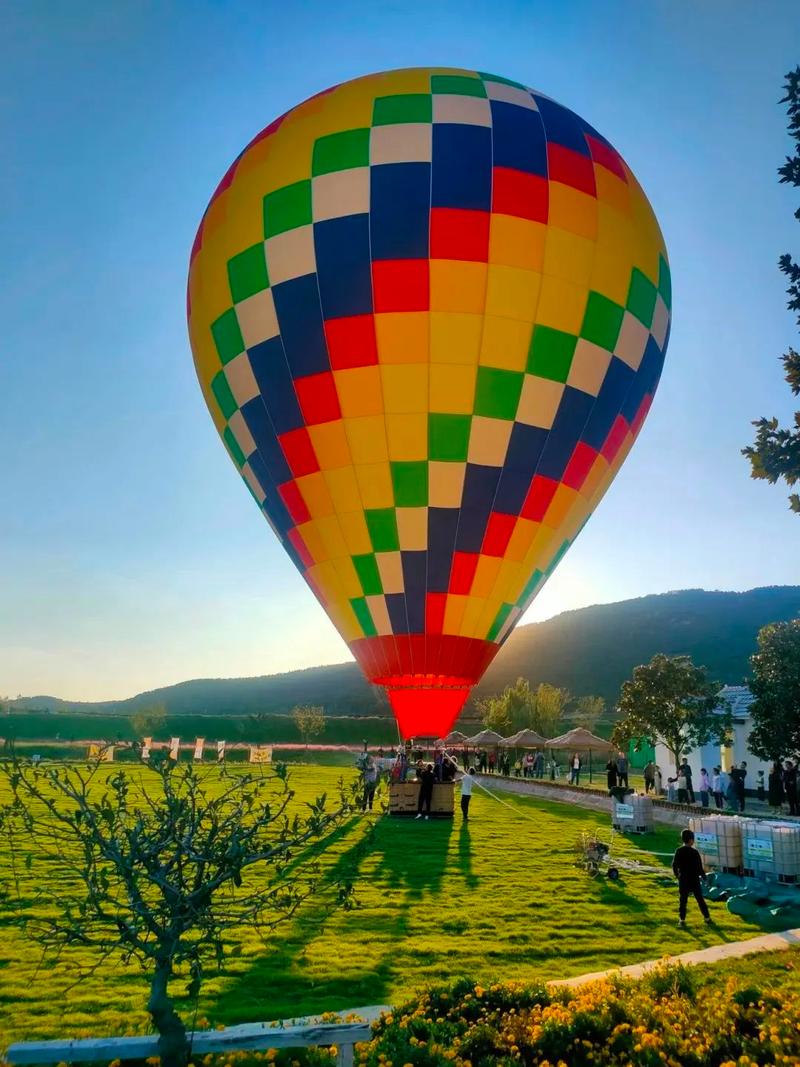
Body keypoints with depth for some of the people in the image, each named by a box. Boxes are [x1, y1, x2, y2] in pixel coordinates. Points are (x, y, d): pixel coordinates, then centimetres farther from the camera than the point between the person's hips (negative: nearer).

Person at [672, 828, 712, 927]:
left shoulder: (678, 851, -2)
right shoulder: (694, 852, -13)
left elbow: (674, 865, 2)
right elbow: (699, 867, -10)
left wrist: (677, 875, 17)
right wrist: (703, 876, 6)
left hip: (683, 880, 2)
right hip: (694, 880, -2)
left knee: (682, 900, 5)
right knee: (700, 899, 12)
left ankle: (682, 920, 2)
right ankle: (707, 917, 20)